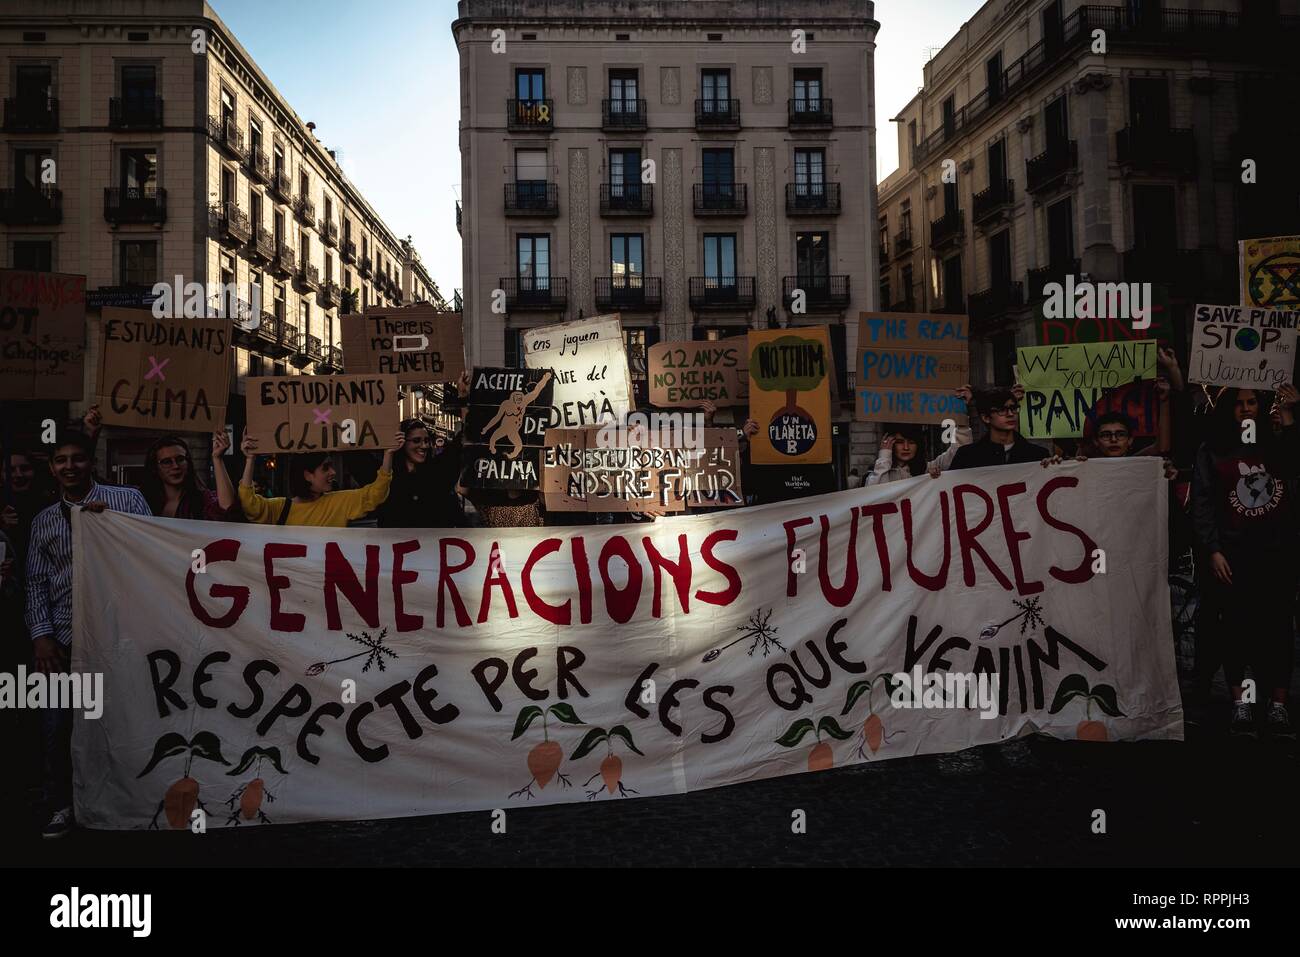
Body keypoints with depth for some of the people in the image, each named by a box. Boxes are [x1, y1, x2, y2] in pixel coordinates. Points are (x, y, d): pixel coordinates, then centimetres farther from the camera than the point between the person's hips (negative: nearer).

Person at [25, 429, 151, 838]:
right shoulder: (43, 521, 12)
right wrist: (41, 635, -2)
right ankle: (62, 807, 18)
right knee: (55, 726, 3)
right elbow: (36, 582, 8)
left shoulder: (126, 499, 2)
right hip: (62, 637, 3)